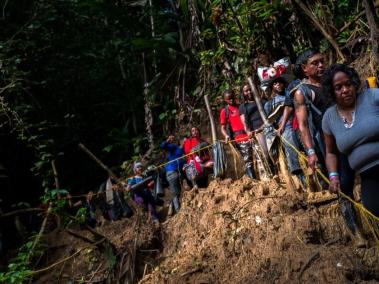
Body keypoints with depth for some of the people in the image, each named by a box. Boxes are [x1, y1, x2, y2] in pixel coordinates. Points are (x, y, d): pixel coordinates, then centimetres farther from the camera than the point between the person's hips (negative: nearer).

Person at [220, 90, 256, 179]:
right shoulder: (224, 111, 10)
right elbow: (223, 127, 6)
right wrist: (226, 135, -16)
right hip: (240, 138, -3)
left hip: (250, 134, 3)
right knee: (247, 160, -9)